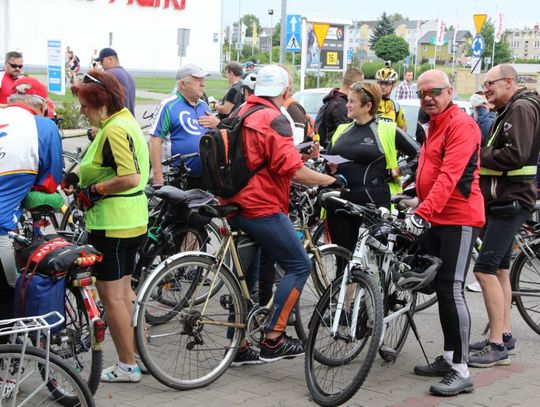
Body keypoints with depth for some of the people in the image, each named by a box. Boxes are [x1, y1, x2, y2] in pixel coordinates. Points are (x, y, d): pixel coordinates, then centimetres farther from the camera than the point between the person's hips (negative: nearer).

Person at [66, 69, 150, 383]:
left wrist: (94, 190, -18)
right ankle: (138, 354, 27)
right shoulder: (126, 120, 11)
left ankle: (127, 366, 7)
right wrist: (79, 177, 8)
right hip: (132, 219, 10)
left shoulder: (115, 129, -20)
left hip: (112, 223, -10)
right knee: (123, 289, 19)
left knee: (111, 295, 0)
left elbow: (130, 178, -29)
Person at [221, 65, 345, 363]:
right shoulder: (274, 120, -14)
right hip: (262, 208, -9)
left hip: (236, 206, 9)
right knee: (299, 266, -1)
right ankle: (273, 341, -4)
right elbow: (294, 170, -21)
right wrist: (331, 180, -10)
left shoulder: (242, 113, 13)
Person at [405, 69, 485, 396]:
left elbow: (450, 174, -24)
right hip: (436, 219, 10)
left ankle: (461, 371, -11)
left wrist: (423, 211, -31)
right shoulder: (434, 125, 18)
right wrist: (421, 202, 21)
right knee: (441, 290, 13)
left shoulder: (461, 124, -13)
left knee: (452, 291, -13)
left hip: (459, 219, -10)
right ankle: (449, 357, 21)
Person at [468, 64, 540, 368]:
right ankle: (505, 334, 26)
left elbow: (516, 155, -25)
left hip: (511, 202, -11)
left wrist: (480, 155, -14)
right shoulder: (509, 111, 20)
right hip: (505, 201, 11)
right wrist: (483, 155, 1)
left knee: (485, 269, -16)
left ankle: (498, 345, -13)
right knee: (500, 269, 17)